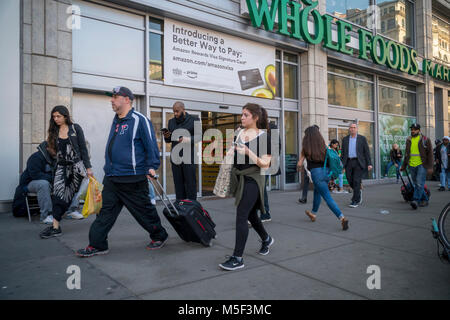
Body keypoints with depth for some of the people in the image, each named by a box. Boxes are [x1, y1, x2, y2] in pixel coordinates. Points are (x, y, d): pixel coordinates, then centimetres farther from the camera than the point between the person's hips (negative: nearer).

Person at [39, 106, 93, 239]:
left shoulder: (75, 128, -1)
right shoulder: (54, 131, 11)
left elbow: (83, 148, -3)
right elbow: (53, 150, 19)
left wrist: (88, 167, -6)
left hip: (76, 165, -3)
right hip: (61, 167, 3)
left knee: (68, 195, 3)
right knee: (59, 194, -9)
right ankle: (56, 227, -7)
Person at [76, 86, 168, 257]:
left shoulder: (139, 120, -10)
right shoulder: (116, 120, 16)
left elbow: (151, 145, -11)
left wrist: (152, 166, -16)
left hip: (133, 179, -8)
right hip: (111, 179, 8)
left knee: (144, 210, 6)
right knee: (105, 211, 8)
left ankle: (159, 236, 25)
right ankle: (97, 245, 17)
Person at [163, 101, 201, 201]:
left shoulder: (194, 120, 2)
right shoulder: (171, 122, 16)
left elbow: (199, 137, -3)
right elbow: (168, 141, 20)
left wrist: (186, 139, -20)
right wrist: (166, 137, -3)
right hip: (175, 158, 4)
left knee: (190, 184, -3)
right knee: (178, 184, 5)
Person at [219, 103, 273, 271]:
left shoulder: (264, 136, -9)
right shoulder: (239, 133, 9)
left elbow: (265, 164, -13)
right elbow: (232, 153, 19)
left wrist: (248, 152, -24)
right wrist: (230, 152, -3)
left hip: (252, 179, -7)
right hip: (239, 177, 7)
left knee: (241, 216, -10)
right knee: (250, 214, 20)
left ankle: (237, 258, -2)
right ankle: (266, 239, 45)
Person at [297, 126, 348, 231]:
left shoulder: (306, 148, -1)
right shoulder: (323, 145, 6)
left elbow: (299, 164, 4)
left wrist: (300, 163, 26)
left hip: (316, 172, -5)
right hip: (326, 172, 5)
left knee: (328, 198, -4)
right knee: (317, 192, 27)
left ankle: (342, 218, -19)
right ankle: (313, 213, 42)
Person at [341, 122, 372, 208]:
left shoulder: (362, 138, 3)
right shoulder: (345, 139, 10)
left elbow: (367, 151, 1)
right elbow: (343, 153, 12)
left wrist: (369, 164, -6)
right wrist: (342, 164, 7)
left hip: (358, 162, -3)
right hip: (348, 162, 3)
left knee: (356, 181, -9)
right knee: (350, 181, 4)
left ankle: (355, 201, -2)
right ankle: (358, 192, 34)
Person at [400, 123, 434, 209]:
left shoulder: (425, 140, -1)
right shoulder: (408, 140, 12)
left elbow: (430, 154, -3)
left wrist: (430, 167, -10)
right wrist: (404, 166, 20)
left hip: (422, 165, -5)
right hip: (412, 166, 5)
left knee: (419, 183, -14)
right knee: (416, 184, 8)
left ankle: (415, 200, -19)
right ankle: (424, 200, 22)